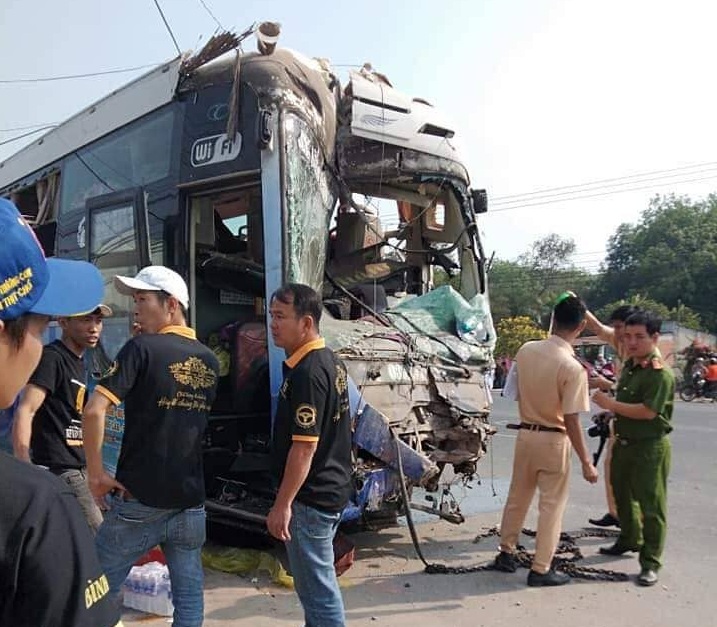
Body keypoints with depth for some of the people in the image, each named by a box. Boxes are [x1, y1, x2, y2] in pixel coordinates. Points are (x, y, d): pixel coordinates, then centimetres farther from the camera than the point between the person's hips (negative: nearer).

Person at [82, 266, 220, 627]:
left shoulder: (142, 348, -12)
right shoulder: (209, 361, 8)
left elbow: (94, 411, -20)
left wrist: (96, 473, -12)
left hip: (139, 499, -5)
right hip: (190, 499, 5)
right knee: (189, 594, 11)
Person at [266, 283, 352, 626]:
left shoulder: (307, 373, -22)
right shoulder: (331, 361, 9)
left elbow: (305, 446, -24)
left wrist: (282, 504, -19)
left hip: (310, 497, -10)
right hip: (332, 489, 10)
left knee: (318, 588, 1)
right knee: (317, 582, 21)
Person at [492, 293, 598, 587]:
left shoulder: (526, 350, -5)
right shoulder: (573, 367, -21)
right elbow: (571, 420, -20)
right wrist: (586, 462, -13)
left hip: (525, 433, 5)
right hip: (553, 440, -5)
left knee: (517, 497, 19)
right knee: (552, 505, 8)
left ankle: (506, 552, 32)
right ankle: (541, 569, 16)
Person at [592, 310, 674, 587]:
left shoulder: (661, 373, -19)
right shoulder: (629, 366, 8)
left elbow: (647, 411, -27)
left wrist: (610, 404, -21)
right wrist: (612, 409, 8)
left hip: (650, 447, -9)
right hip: (624, 442, 9)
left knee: (651, 505, -1)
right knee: (623, 495, 22)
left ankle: (650, 563, 9)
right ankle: (629, 540, 42)